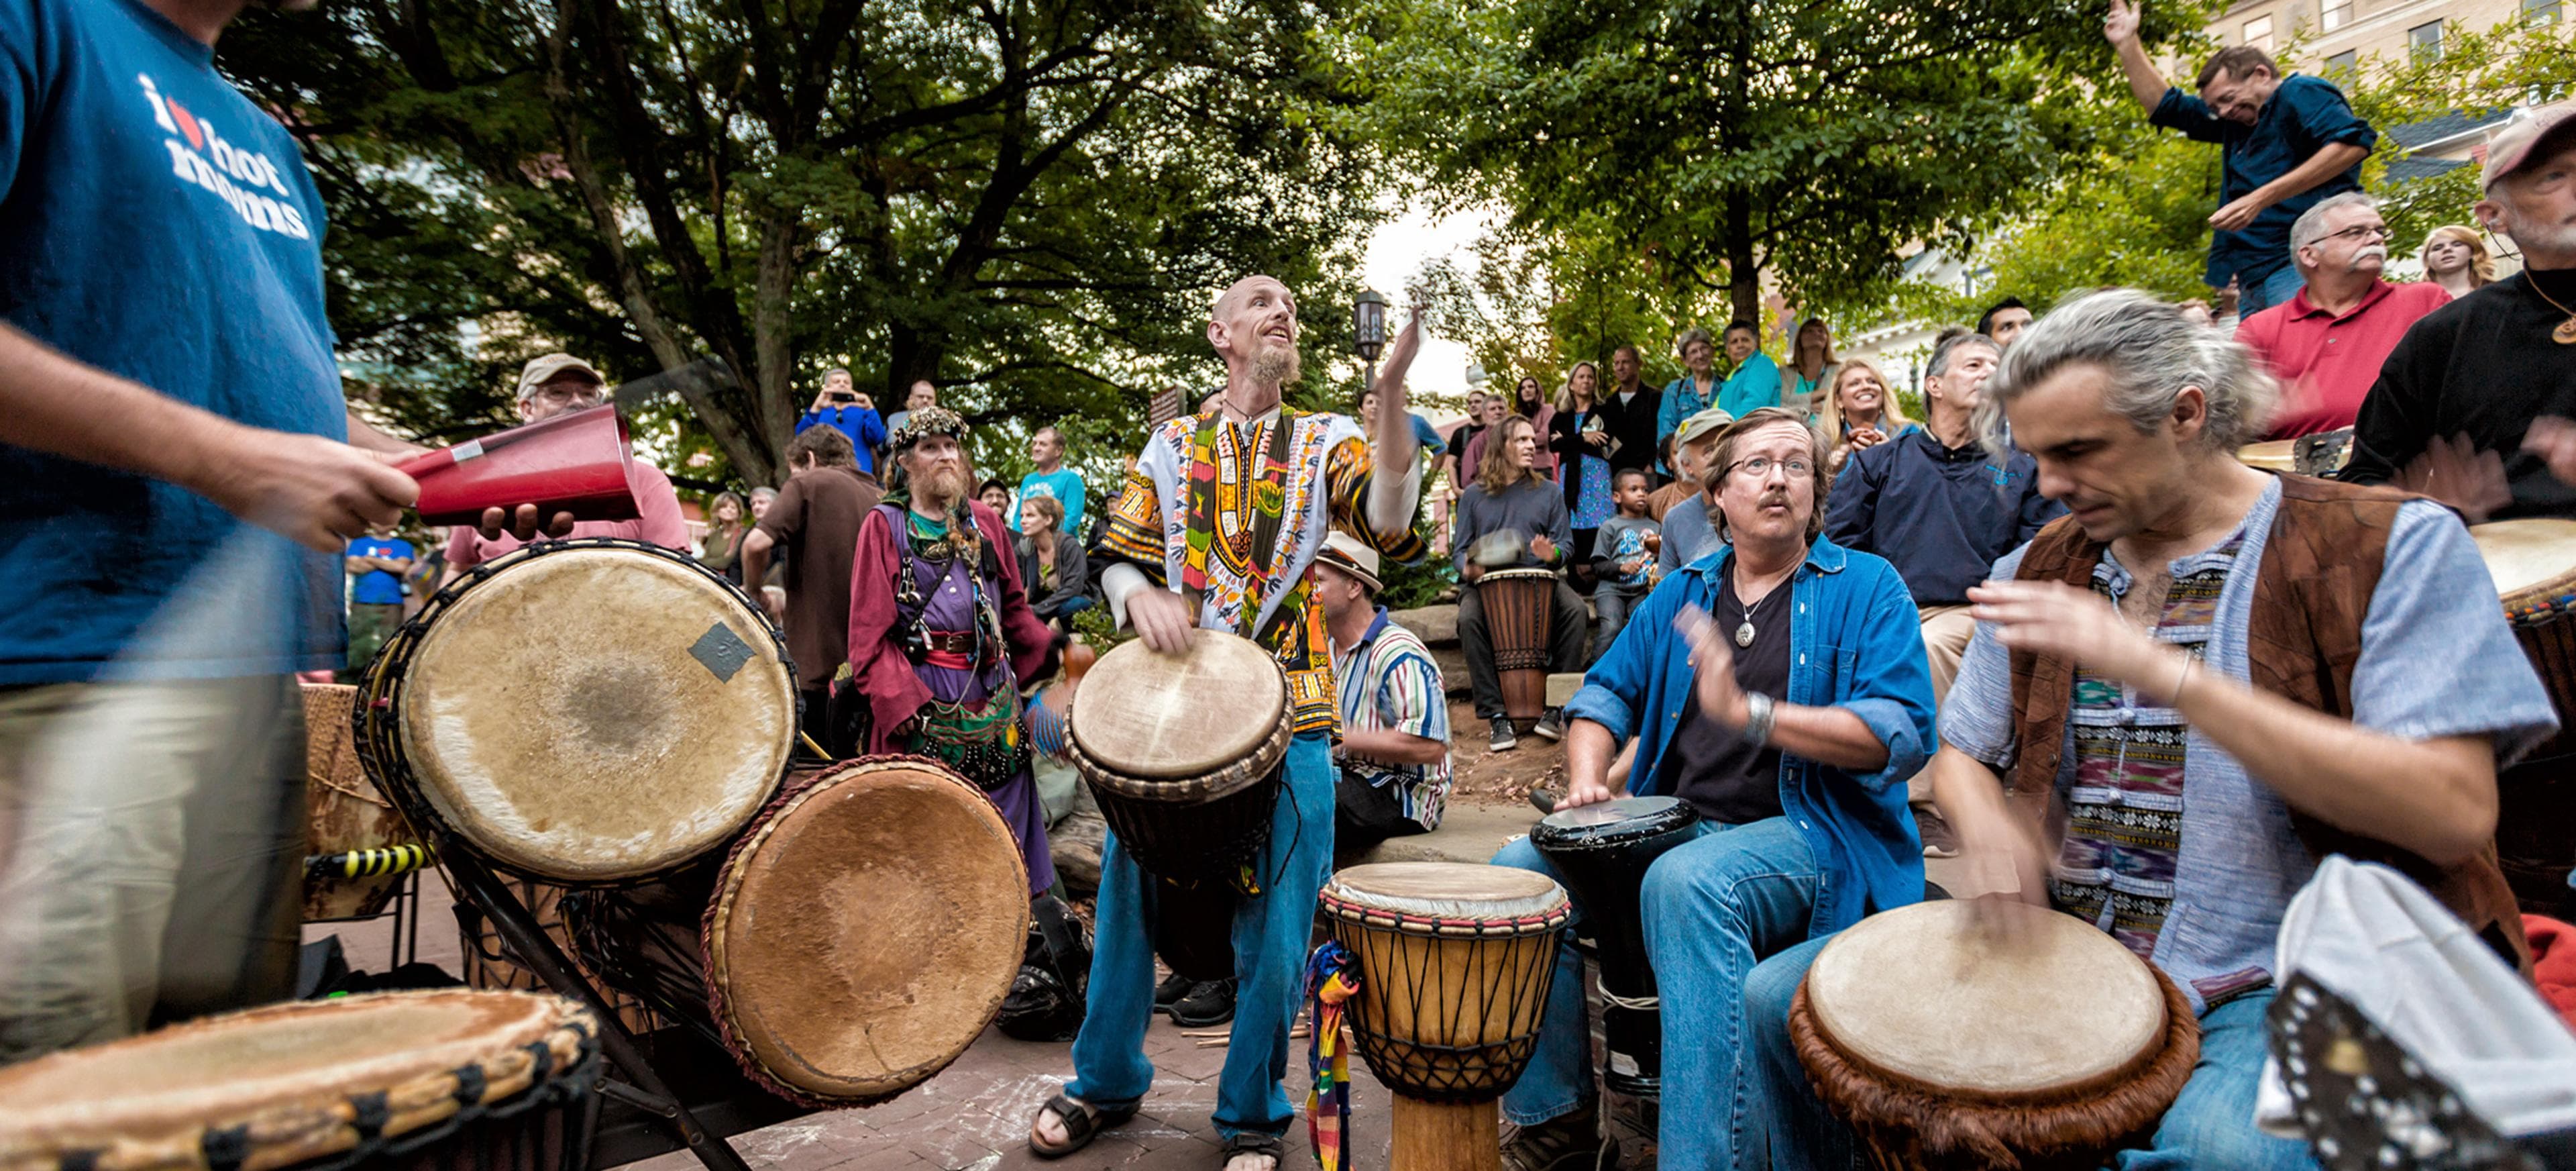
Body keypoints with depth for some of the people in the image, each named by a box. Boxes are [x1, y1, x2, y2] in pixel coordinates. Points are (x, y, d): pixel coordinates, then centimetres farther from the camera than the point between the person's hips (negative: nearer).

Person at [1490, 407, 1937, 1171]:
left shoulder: (1865, 587, -1)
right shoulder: (1684, 591, 15)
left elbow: (1903, 735, -15)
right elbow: (1609, 690, 21)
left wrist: (1750, 711, -25)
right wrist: (1586, 777, 0)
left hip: (1814, 836, -6)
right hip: (1678, 823, 6)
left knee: (1685, 882, -37)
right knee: (1521, 866, -10)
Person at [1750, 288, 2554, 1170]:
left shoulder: (2390, 547, -7)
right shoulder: (2038, 570, 9)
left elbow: (2455, 815, -19)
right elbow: (1961, 758, 16)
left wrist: (2157, 672, -26)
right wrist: (1992, 831, -10)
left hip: (2279, 979, -5)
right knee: (1782, 997, -6)